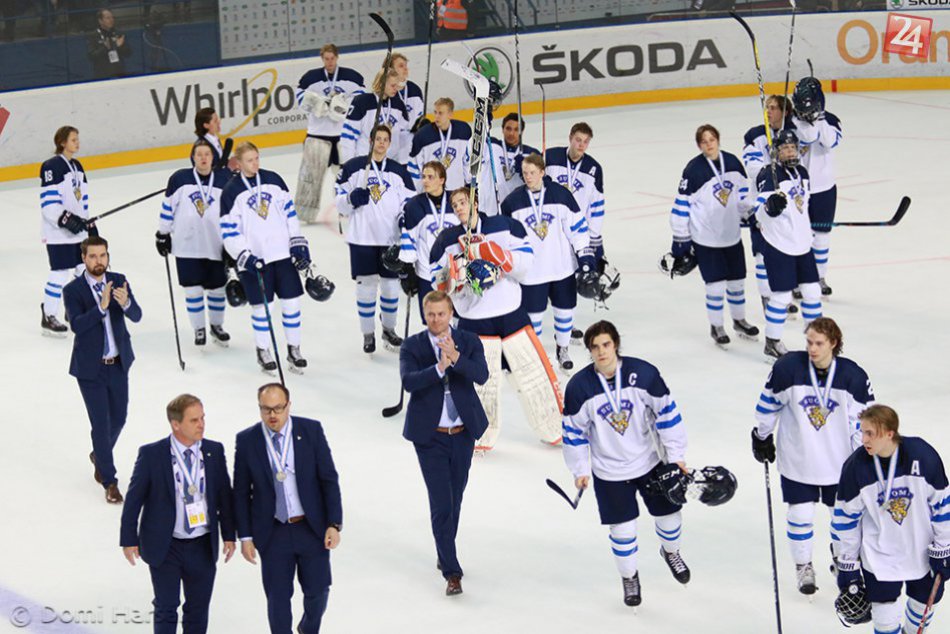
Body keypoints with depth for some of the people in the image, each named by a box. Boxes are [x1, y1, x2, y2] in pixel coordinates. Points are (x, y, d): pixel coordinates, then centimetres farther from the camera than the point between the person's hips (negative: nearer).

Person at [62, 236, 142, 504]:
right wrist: (101, 307, -37)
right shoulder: (73, 290, -12)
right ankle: (109, 482, 8)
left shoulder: (119, 281, -2)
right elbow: (76, 325, -25)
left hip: (119, 363, 4)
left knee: (118, 417, 16)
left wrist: (125, 302, -33)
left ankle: (100, 455, 45)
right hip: (90, 368, -4)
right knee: (101, 424, -2)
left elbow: (136, 316, -11)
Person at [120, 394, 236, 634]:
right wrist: (129, 540, -3)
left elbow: (224, 495, 7)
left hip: (203, 548, 3)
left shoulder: (214, 451, -2)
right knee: (166, 610, 5)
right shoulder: (151, 454, -12)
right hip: (165, 548, -3)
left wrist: (229, 535, 7)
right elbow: (134, 499, -5)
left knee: (198, 610, 13)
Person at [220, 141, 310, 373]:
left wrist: (298, 243, 4)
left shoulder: (273, 180, 4)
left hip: (282, 253, 3)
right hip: (254, 258, -3)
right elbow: (229, 232, -7)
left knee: (291, 301, 4)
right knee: (261, 306, 3)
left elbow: (290, 211, 9)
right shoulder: (232, 191, -6)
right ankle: (263, 352, 19)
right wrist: (245, 257, -16)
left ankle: (294, 349, 17)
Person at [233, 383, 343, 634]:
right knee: (278, 598, 6)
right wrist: (245, 536, -2)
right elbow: (241, 493, 1)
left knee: (317, 591, 11)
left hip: (312, 528, 1)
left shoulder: (311, 430, -6)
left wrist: (334, 524, -8)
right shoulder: (246, 441, -6)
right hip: (273, 533, -1)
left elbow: (329, 479, -3)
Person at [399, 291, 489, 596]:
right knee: (441, 504, -8)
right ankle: (451, 573, -7)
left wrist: (456, 358, -34)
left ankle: (445, 555, 35)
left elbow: (481, 375, -17)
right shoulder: (412, 346, -5)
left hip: (463, 433, 3)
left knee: (455, 500, 15)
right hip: (430, 436, -3)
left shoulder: (469, 342, -1)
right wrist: (439, 368, -36)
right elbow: (408, 381, -21)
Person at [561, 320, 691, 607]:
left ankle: (671, 552, 48)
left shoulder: (643, 373, -18)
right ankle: (629, 577, 30)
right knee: (622, 529, 4)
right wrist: (580, 470, -2)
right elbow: (574, 431, -5)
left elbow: (667, 412, -9)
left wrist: (676, 454, -6)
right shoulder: (579, 386, -16)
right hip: (609, 471, -1)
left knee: (669, 514, 14)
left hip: (650, 462, 1)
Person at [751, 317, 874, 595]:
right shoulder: (788, 368, -17)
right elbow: (769, 403, -2)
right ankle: (803, 566, 25)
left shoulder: (853, 376, -15)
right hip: (798, 459, -1)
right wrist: (762, 436, 7)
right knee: (800, 513, 5)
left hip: (839, 461, 1)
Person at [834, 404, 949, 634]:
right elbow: (847, 518, -5)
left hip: (922, 549, 1)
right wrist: (847, 563, -2)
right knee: (885, 615, -2)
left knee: (924, 604, 14)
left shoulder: (922, 455, -20)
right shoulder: (855, 466, -17)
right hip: (879, 553, -1)